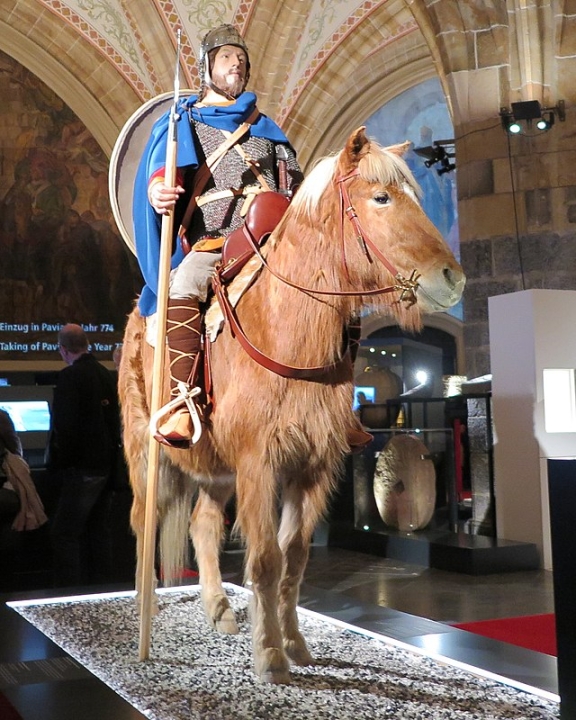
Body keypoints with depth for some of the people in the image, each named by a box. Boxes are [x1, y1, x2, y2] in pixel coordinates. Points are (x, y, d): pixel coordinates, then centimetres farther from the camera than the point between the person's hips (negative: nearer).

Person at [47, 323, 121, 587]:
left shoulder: (70, 376, -14)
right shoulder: (107, 375, 9)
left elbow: (63, 426, -18)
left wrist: (56, 464, -8)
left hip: (81, 469, -8)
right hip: (106, 465, 8)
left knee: (64, 533, -4)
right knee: (98, 531, 14)